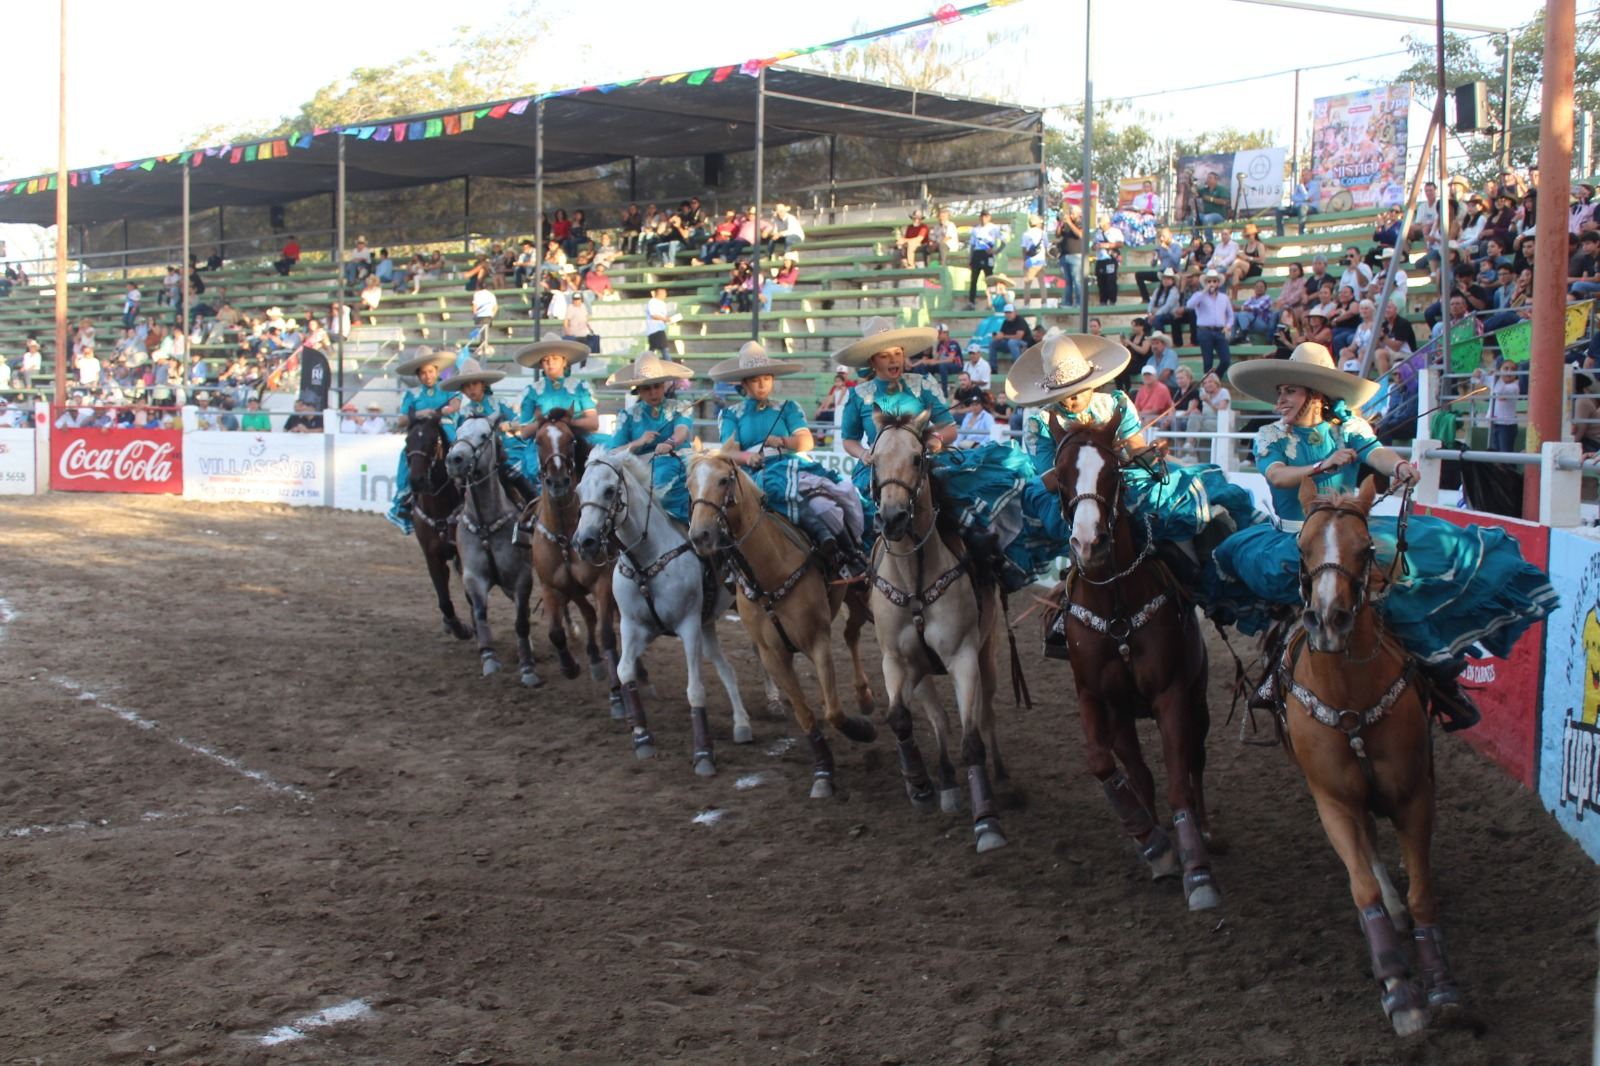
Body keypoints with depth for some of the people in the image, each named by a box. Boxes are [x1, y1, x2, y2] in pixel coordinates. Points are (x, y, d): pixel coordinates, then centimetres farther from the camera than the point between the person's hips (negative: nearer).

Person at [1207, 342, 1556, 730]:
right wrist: (1323, 466, -31)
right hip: (1293, 539, -1)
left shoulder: (1347, 428, 6)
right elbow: (1277, 475, -15)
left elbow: (1376, 453, -13)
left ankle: (1438, 668, -7)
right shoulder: (1270, 437, 4)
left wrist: (1400, 467, -36)